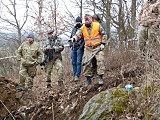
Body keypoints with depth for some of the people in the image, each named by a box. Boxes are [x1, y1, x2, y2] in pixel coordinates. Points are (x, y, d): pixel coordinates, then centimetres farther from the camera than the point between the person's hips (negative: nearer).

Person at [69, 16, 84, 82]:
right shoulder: (74, 29, 17)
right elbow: (71, 37, 27)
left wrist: (82, 45, -18)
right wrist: (71, 44, 14)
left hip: (79, 48, -6)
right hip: (73, 48, 6)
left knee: (78, 62, -8)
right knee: (73, 62, 8)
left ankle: (77, 76, -7)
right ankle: (74, 75, 15)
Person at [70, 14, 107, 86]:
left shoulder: (97, 25, -3)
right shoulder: (83, 28, 3)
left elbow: (103, 35, 4)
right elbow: (78, 35, -4)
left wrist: (103, 43, -3)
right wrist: (74, 38, -27)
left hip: (98, 47, -3)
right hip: (88, 48, 3)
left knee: (100, 60, -17)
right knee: (87, 63, -2)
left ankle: (100, 77, -10)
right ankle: (88, 78, 10)